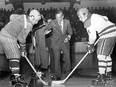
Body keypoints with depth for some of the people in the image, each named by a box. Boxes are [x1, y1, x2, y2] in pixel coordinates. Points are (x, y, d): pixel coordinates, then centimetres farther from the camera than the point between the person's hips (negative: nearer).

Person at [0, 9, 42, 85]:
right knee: (15, 56, -11)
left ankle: (13, 75, 18)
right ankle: (17, 77, -13)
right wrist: (23, 50, -2)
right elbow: (21, 38, -14)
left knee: (14, 56, 13)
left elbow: (12, 16, 24)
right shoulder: (28, 25, -18)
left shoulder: (23, 17, 8)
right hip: (8, 38, -10)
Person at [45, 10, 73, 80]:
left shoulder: (67, 22, -5)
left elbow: (70, 31, 7)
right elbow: (46, 29, -6)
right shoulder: (53, 22, -12)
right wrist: (46, 31, -27)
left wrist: (68, 36, -9)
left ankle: (68, 73, 29)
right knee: (57, 59, 0)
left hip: (65, 42, 2)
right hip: (56, 43, -2)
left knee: (67, 58, 8)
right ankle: (58, 75, 13)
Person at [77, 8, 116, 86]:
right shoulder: (94, 16, 18)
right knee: (107, 55, 19)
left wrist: (90, 46, 2)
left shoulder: (88, 22, -11)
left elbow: (92, 36, -13)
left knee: (101, 55, -8)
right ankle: (109, 74, 28)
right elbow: (105, 18, 29)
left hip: (107, 35, -10)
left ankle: (102, 78, -8)